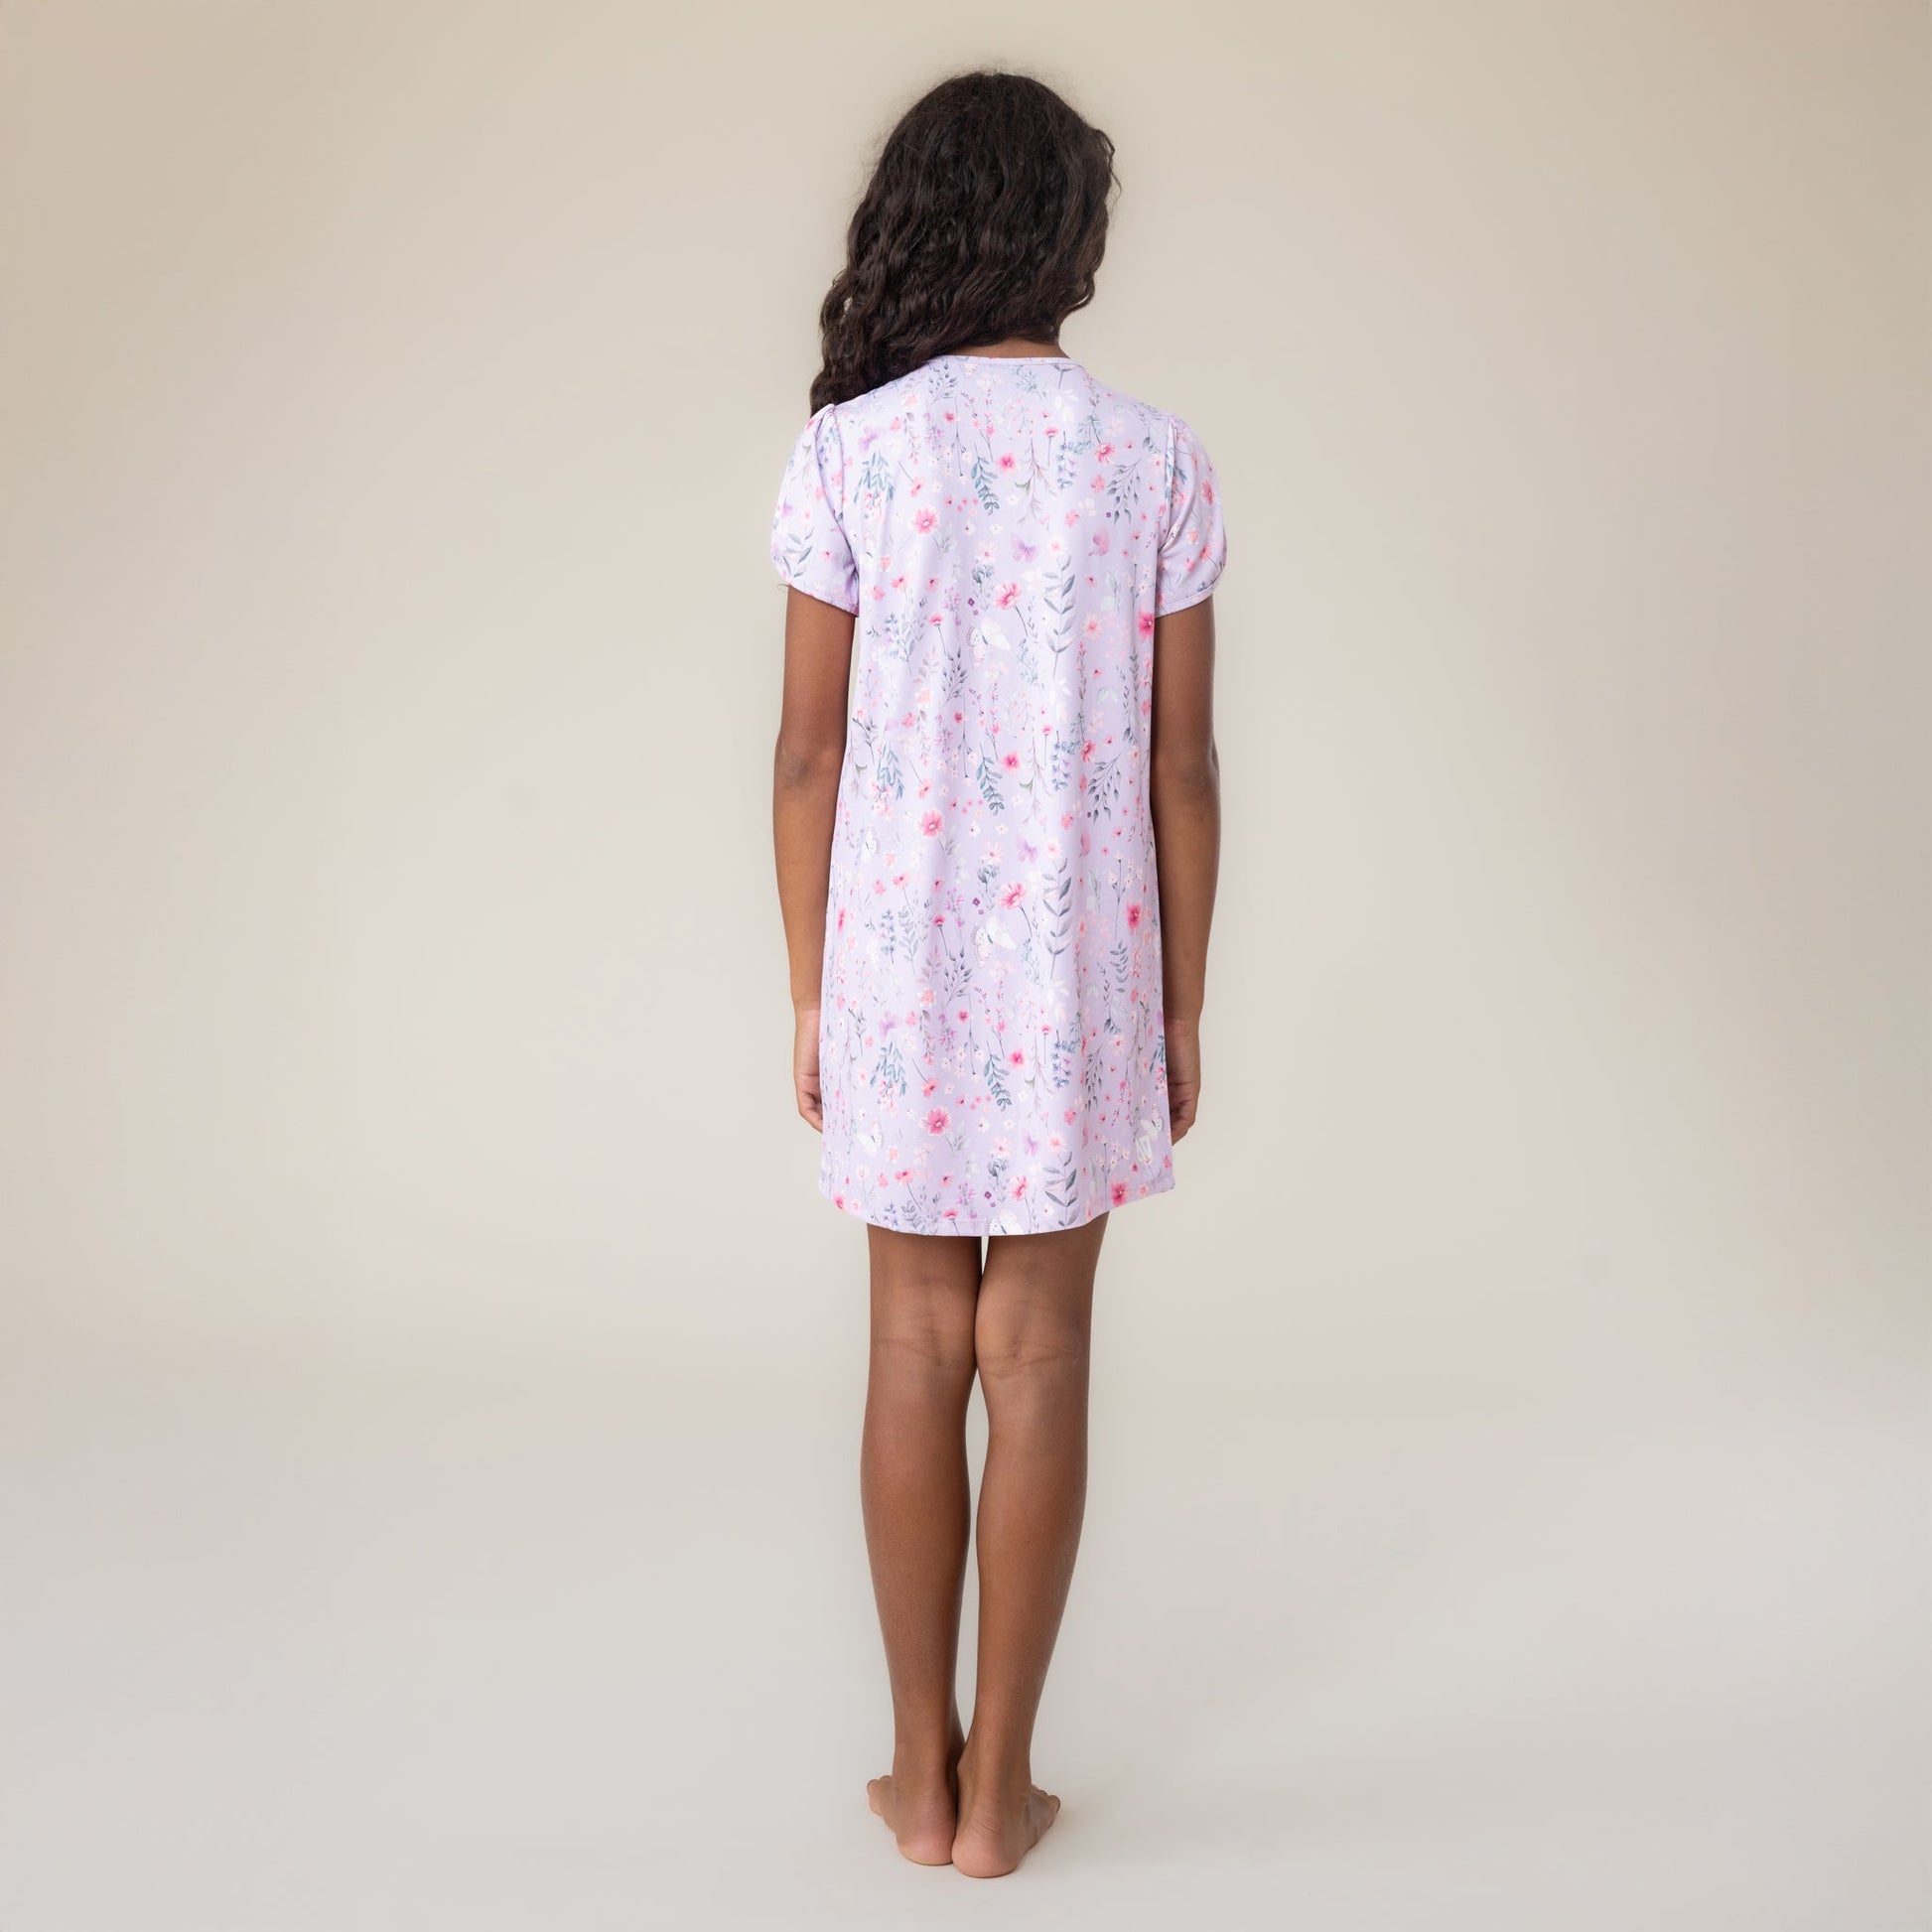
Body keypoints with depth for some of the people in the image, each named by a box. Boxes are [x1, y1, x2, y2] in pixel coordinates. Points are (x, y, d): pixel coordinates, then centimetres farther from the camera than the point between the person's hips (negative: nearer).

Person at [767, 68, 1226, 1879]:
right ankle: (997, 1788, 19)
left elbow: (809, 750, -4)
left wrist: (809, 991, 6)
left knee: (916, 1349, 12)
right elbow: (1179, 765, -3)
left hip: (897, 953, 1)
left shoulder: (845, 450, -4)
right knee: (1036, 1357, 8)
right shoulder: (1155, 458, -4)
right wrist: (1182, 1006, 7)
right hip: (1079, 964, 0)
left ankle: (921, 1773, 22)